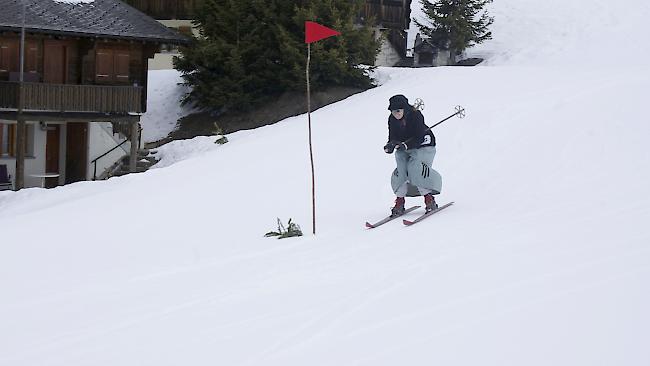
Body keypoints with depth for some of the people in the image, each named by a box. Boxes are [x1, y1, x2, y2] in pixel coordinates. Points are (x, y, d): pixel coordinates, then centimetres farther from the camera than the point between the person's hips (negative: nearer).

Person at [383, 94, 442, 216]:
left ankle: (429, 198, -18)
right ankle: (400, 201, -15)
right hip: (403, 149, 4)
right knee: (401, 169, -20)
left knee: (414, 167, -27)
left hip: (423, 146, -4)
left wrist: (406, 145, -42)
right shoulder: (392, 120, -9)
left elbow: (419, 138, -28)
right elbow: (393, 137, -8)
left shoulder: (416, 115, -24)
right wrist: (391, 145, -31)